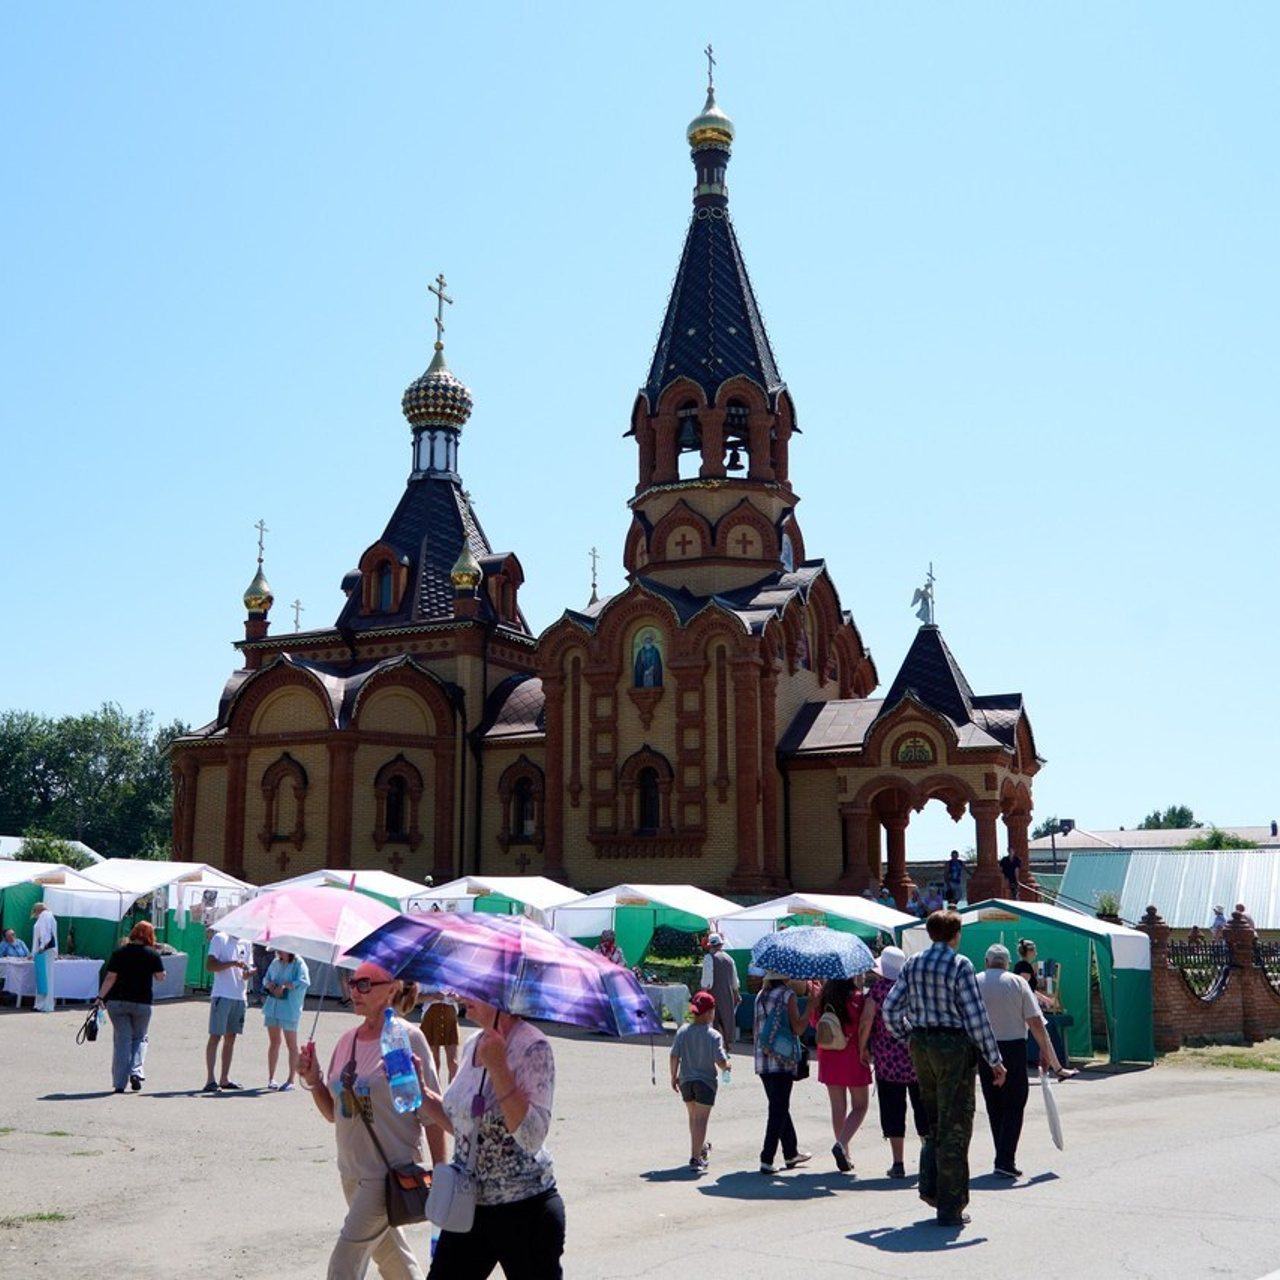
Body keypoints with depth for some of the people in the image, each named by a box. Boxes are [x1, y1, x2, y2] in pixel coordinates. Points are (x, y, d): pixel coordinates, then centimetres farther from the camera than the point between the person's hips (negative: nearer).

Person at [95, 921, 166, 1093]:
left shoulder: (119, 951, 1)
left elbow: (110, 977, -3)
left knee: (121, 1040, 7)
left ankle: (119, 1083, 4)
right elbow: (161, 976, 3)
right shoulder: (152, 954, -2)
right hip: (142, 1002, -1)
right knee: (139, 1038, 16)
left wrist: (100, 997, 3)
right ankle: (136, 1071, -6)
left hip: (117, 1002, 1)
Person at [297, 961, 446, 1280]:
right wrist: (314, 1081, -5)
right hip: (352, 1170, 7)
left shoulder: (408, 1038, -14)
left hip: (391, 1173, -7)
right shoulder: (347, 1040, 4)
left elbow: (431, 1113, -12)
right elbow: (334, 1113, 11)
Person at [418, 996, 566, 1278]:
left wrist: (498, 1067, -28)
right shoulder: (473, 1045, 7)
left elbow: (532, 1137, -25)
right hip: (469, 1206, 8)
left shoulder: (532, 1048, -17)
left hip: (524, 1212, -7)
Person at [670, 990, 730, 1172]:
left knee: (693, 1117, 22)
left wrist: (673, 1077, 7)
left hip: (685, 1080, 5)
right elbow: (721, 1062, -17)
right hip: (705, 1082, -4)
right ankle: (696, 1158, -5)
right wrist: (727, 1066, 5)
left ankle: (701, 1148, 42)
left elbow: (674, 1056, -5)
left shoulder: (683, 1031, -4)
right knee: (701, 1119, 0)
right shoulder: (714, 1035, -14)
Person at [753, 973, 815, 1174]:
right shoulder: (787, 994, -8)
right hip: (782, 1061, -6)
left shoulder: (761, 996, 11)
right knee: (778, 1110, 0)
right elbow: (798, 1029, -10)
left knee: (779, 1107, 19)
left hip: (762, 1061, 7)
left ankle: (791, 1153, 31)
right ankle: (767, 1160, -3)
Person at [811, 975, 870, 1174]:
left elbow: (813, 1021, 12)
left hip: (828, 1058, 5)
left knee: (838, 1107, 12)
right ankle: (842, 1143, -12)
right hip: (852, 1056, -5)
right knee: (860, 1106, 7)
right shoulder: (856, 998, -14)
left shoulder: (823, 998, 1)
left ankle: (845, 1157, 16)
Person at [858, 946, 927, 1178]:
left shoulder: (878, 989, -8)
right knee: (923, 1109, 14)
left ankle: (898, 1162, 2)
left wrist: (863, 1048, 0)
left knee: (893, 1112, 3)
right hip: (918, 1061, 3)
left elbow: (866, 1022, -13)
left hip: (888, 1061, -3)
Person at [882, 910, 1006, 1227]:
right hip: (953, 1045, -5)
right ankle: (950, 1208, 7)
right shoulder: (959, 964, -10)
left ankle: (930, 1186, 12)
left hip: (920, 1045, 6)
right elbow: (976, 1016, -13)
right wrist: (994, 1060, -8)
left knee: (936, 1120, 21)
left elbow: (890, 1010, 7)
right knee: (955, 1126, 2)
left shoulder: (912, 964, 7)